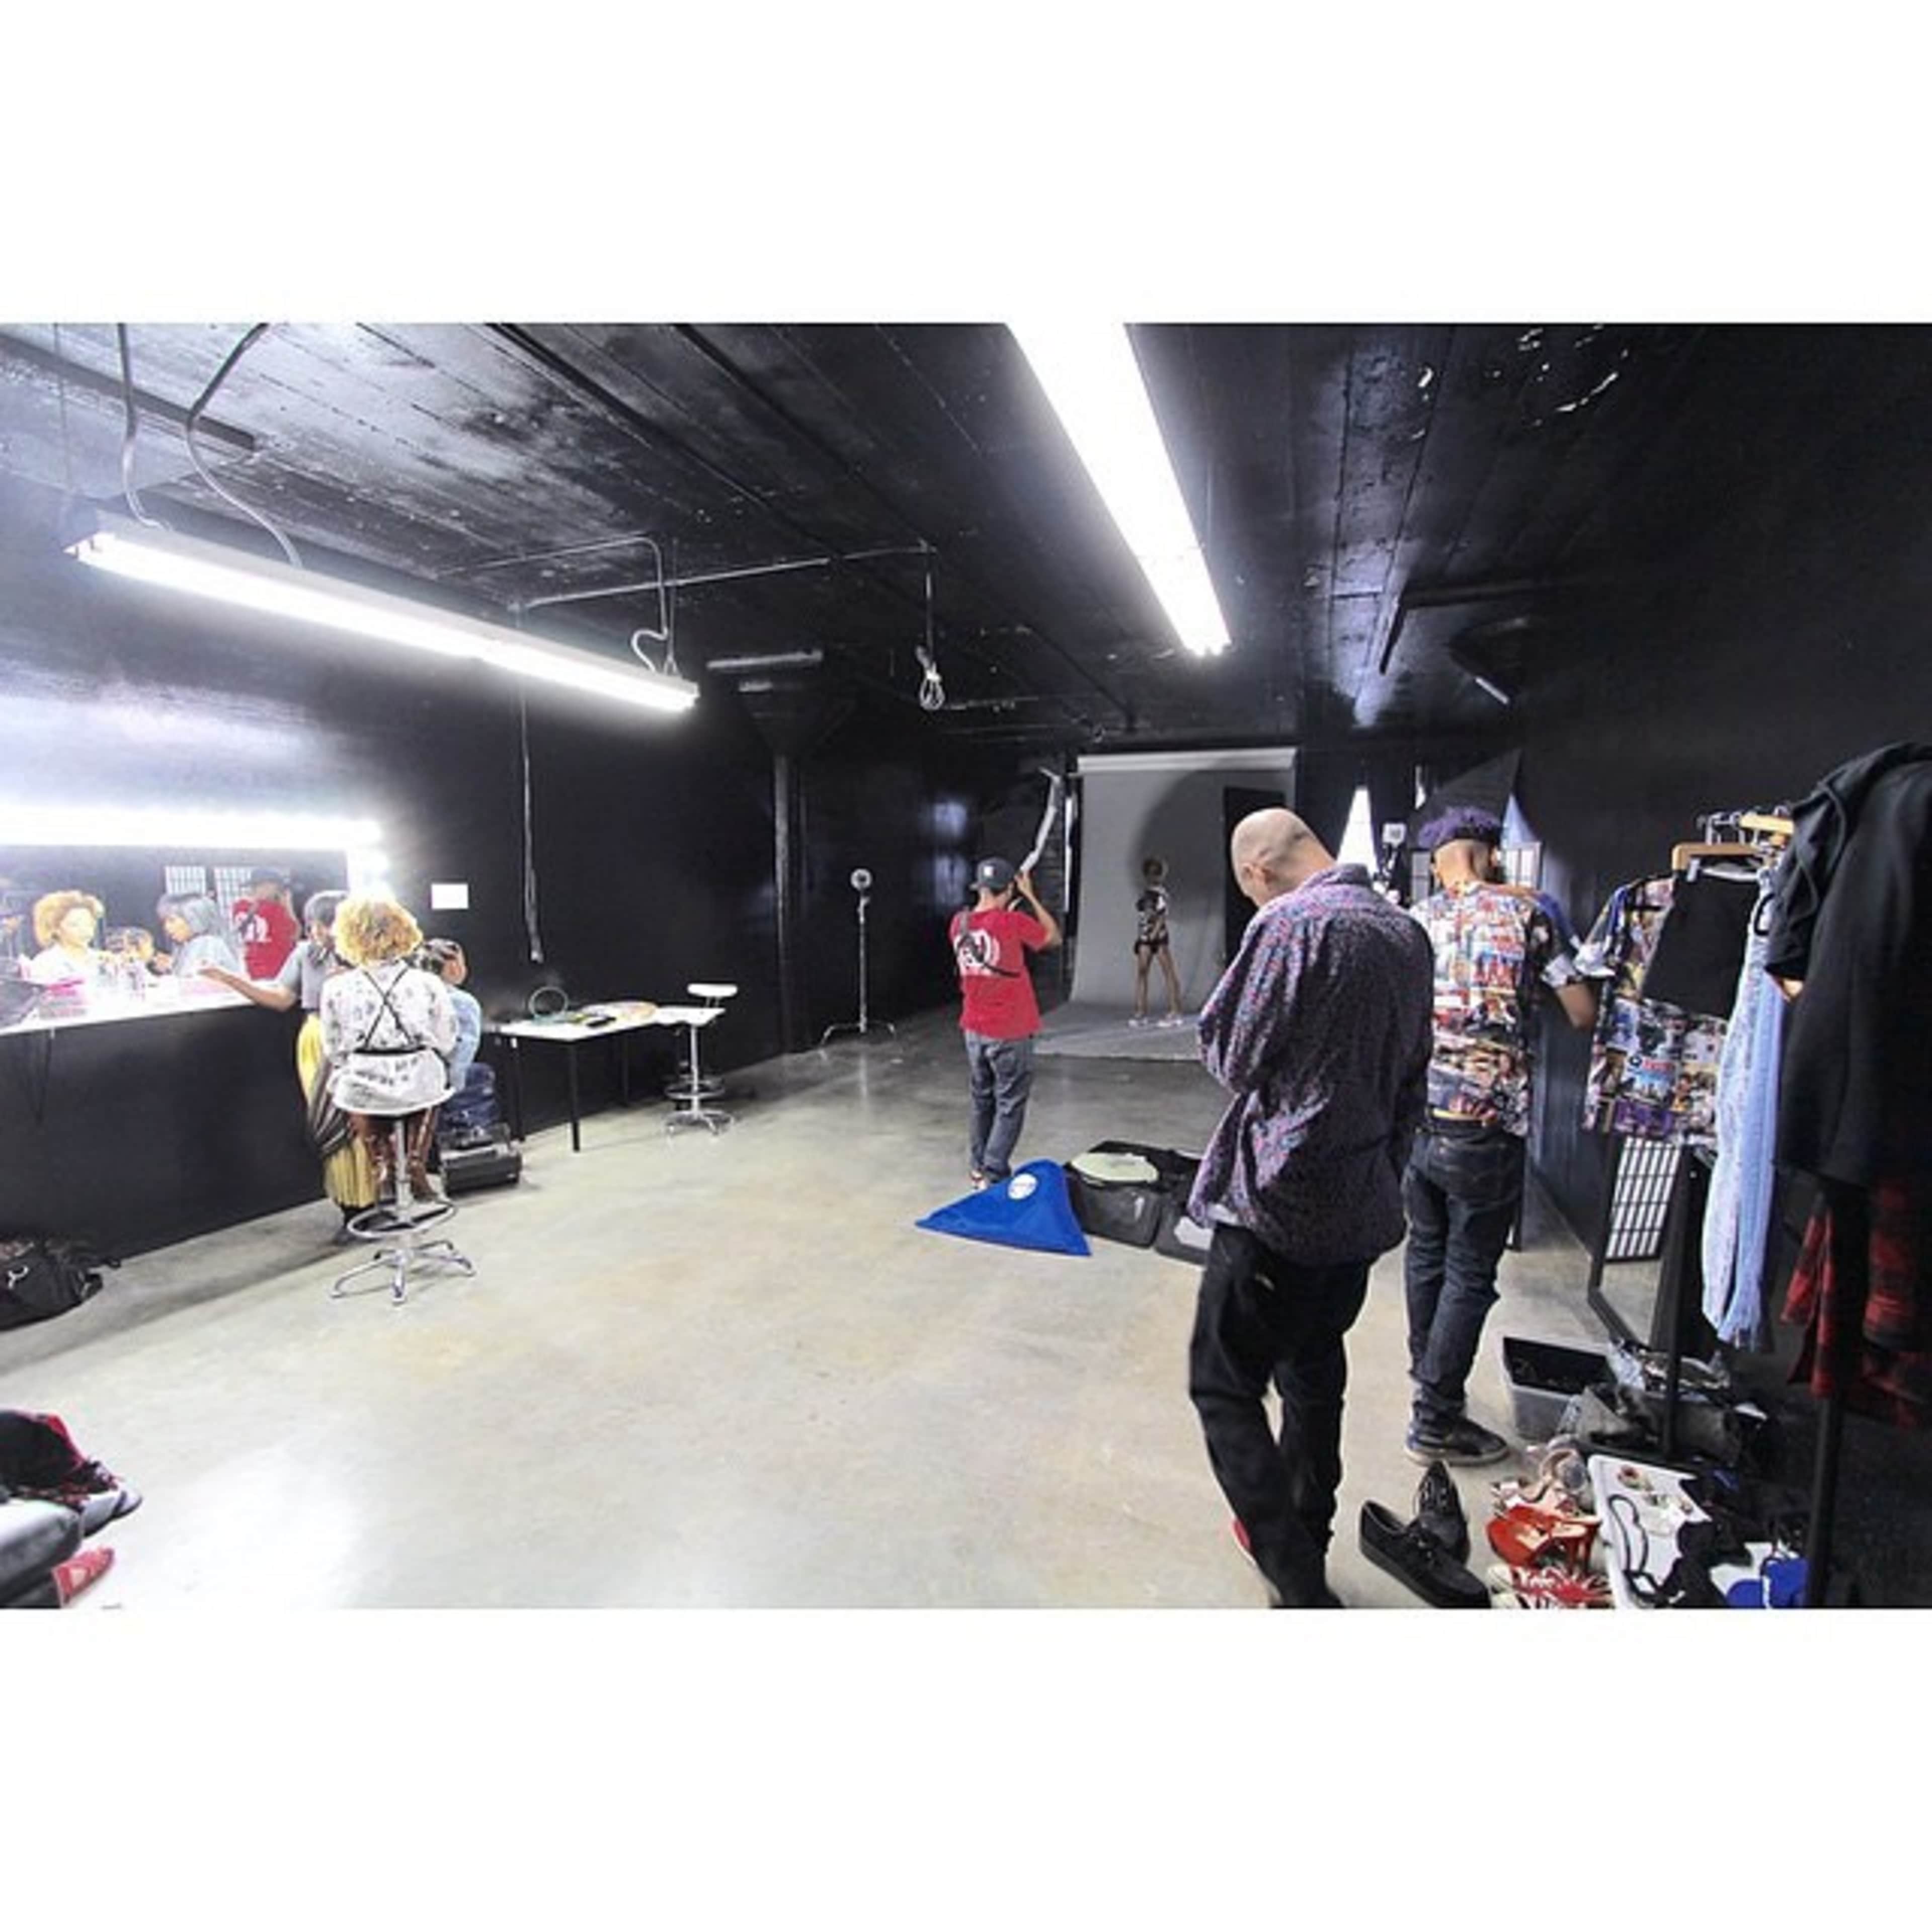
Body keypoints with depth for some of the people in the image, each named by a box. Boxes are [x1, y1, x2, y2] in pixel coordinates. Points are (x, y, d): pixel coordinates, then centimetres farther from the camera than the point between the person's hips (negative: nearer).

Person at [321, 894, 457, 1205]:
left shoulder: (336, 989, -10)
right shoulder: (428, 984, -11)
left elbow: (334, 1051, 1)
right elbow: (446, 1044, -2)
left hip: (364, 1089, 1)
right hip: (420, 1086, 0)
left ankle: (383, 1166, 20)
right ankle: (417, 1163, 23)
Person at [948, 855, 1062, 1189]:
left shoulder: (959, 923, -1)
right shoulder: (1014, 922, -18)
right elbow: (1053, 937, -1)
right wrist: (1030, 897, 3)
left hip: (974, 1030, 6)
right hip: (1010, 1033, -6)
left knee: (982, 1100, 21)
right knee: (1010, 1105, 5)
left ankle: (979, 1165, 32)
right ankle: (994, 1174, 3)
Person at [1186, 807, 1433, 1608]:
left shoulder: (1291, 924, -17)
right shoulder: (1408, 933, 8)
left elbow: (1231, 1057, -12)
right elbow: (1411, 1076, 15)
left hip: (1278, 1199, -8)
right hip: (1363, 1205, 9)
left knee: (1225, 1387, 4)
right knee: (1314, 1374, 23)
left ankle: (1303, 1588, 4)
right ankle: (1303, 1539, 40)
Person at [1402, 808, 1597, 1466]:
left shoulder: (1416, 920, 5)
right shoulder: (1527, 912, -2)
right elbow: (1583, 1014, -1)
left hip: (1417, 1115, 4)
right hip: (1487, 1127, -4)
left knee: (1425, 1255, 20)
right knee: (1471, 1275, 7)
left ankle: (1428, 1381, 37)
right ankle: (1436, 1421, 16)